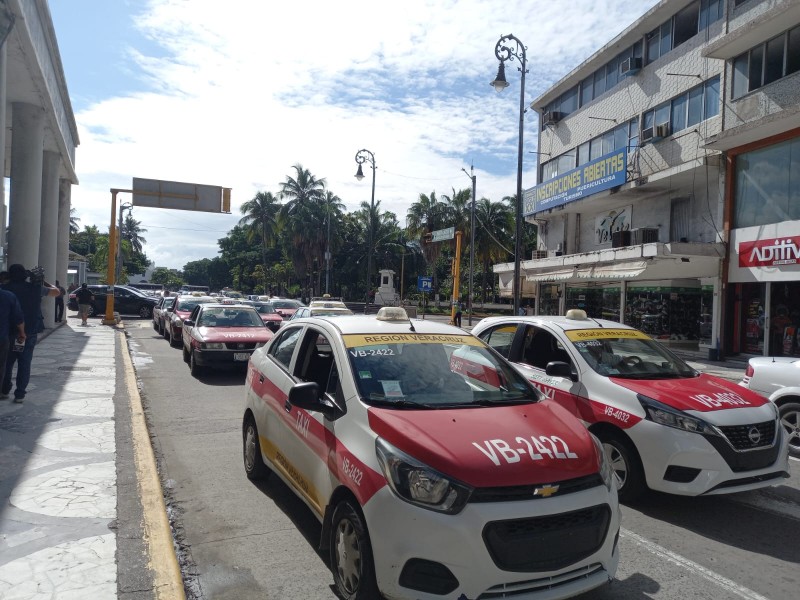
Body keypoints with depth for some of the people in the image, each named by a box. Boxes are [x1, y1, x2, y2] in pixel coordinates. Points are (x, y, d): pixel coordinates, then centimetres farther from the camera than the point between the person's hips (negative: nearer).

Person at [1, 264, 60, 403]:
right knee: (25, 363, 3)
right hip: (30, 332, 0)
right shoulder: (35, 288, -3)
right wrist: (43, 282, 19)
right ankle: (19, 394, 3)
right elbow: (56, 292, 11)